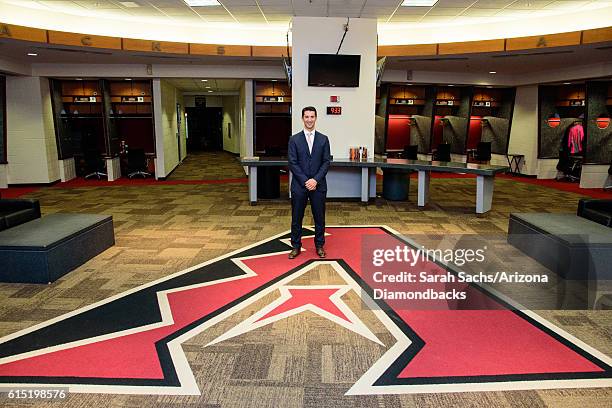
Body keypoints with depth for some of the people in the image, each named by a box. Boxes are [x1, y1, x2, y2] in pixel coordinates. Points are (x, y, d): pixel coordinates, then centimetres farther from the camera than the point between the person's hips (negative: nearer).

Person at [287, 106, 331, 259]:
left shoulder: (323, 139, 4)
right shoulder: (294, 139, 1)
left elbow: (326, 162, 0)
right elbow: (292, 163, -4)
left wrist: (315, 180, -12)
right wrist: (305, 181, -12)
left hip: (318, 185, 1)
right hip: (299, 185, -1)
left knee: (319, 217, 9)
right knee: (296, 218, 6)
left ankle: (319, 245, 25)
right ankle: (296, 246, 20)